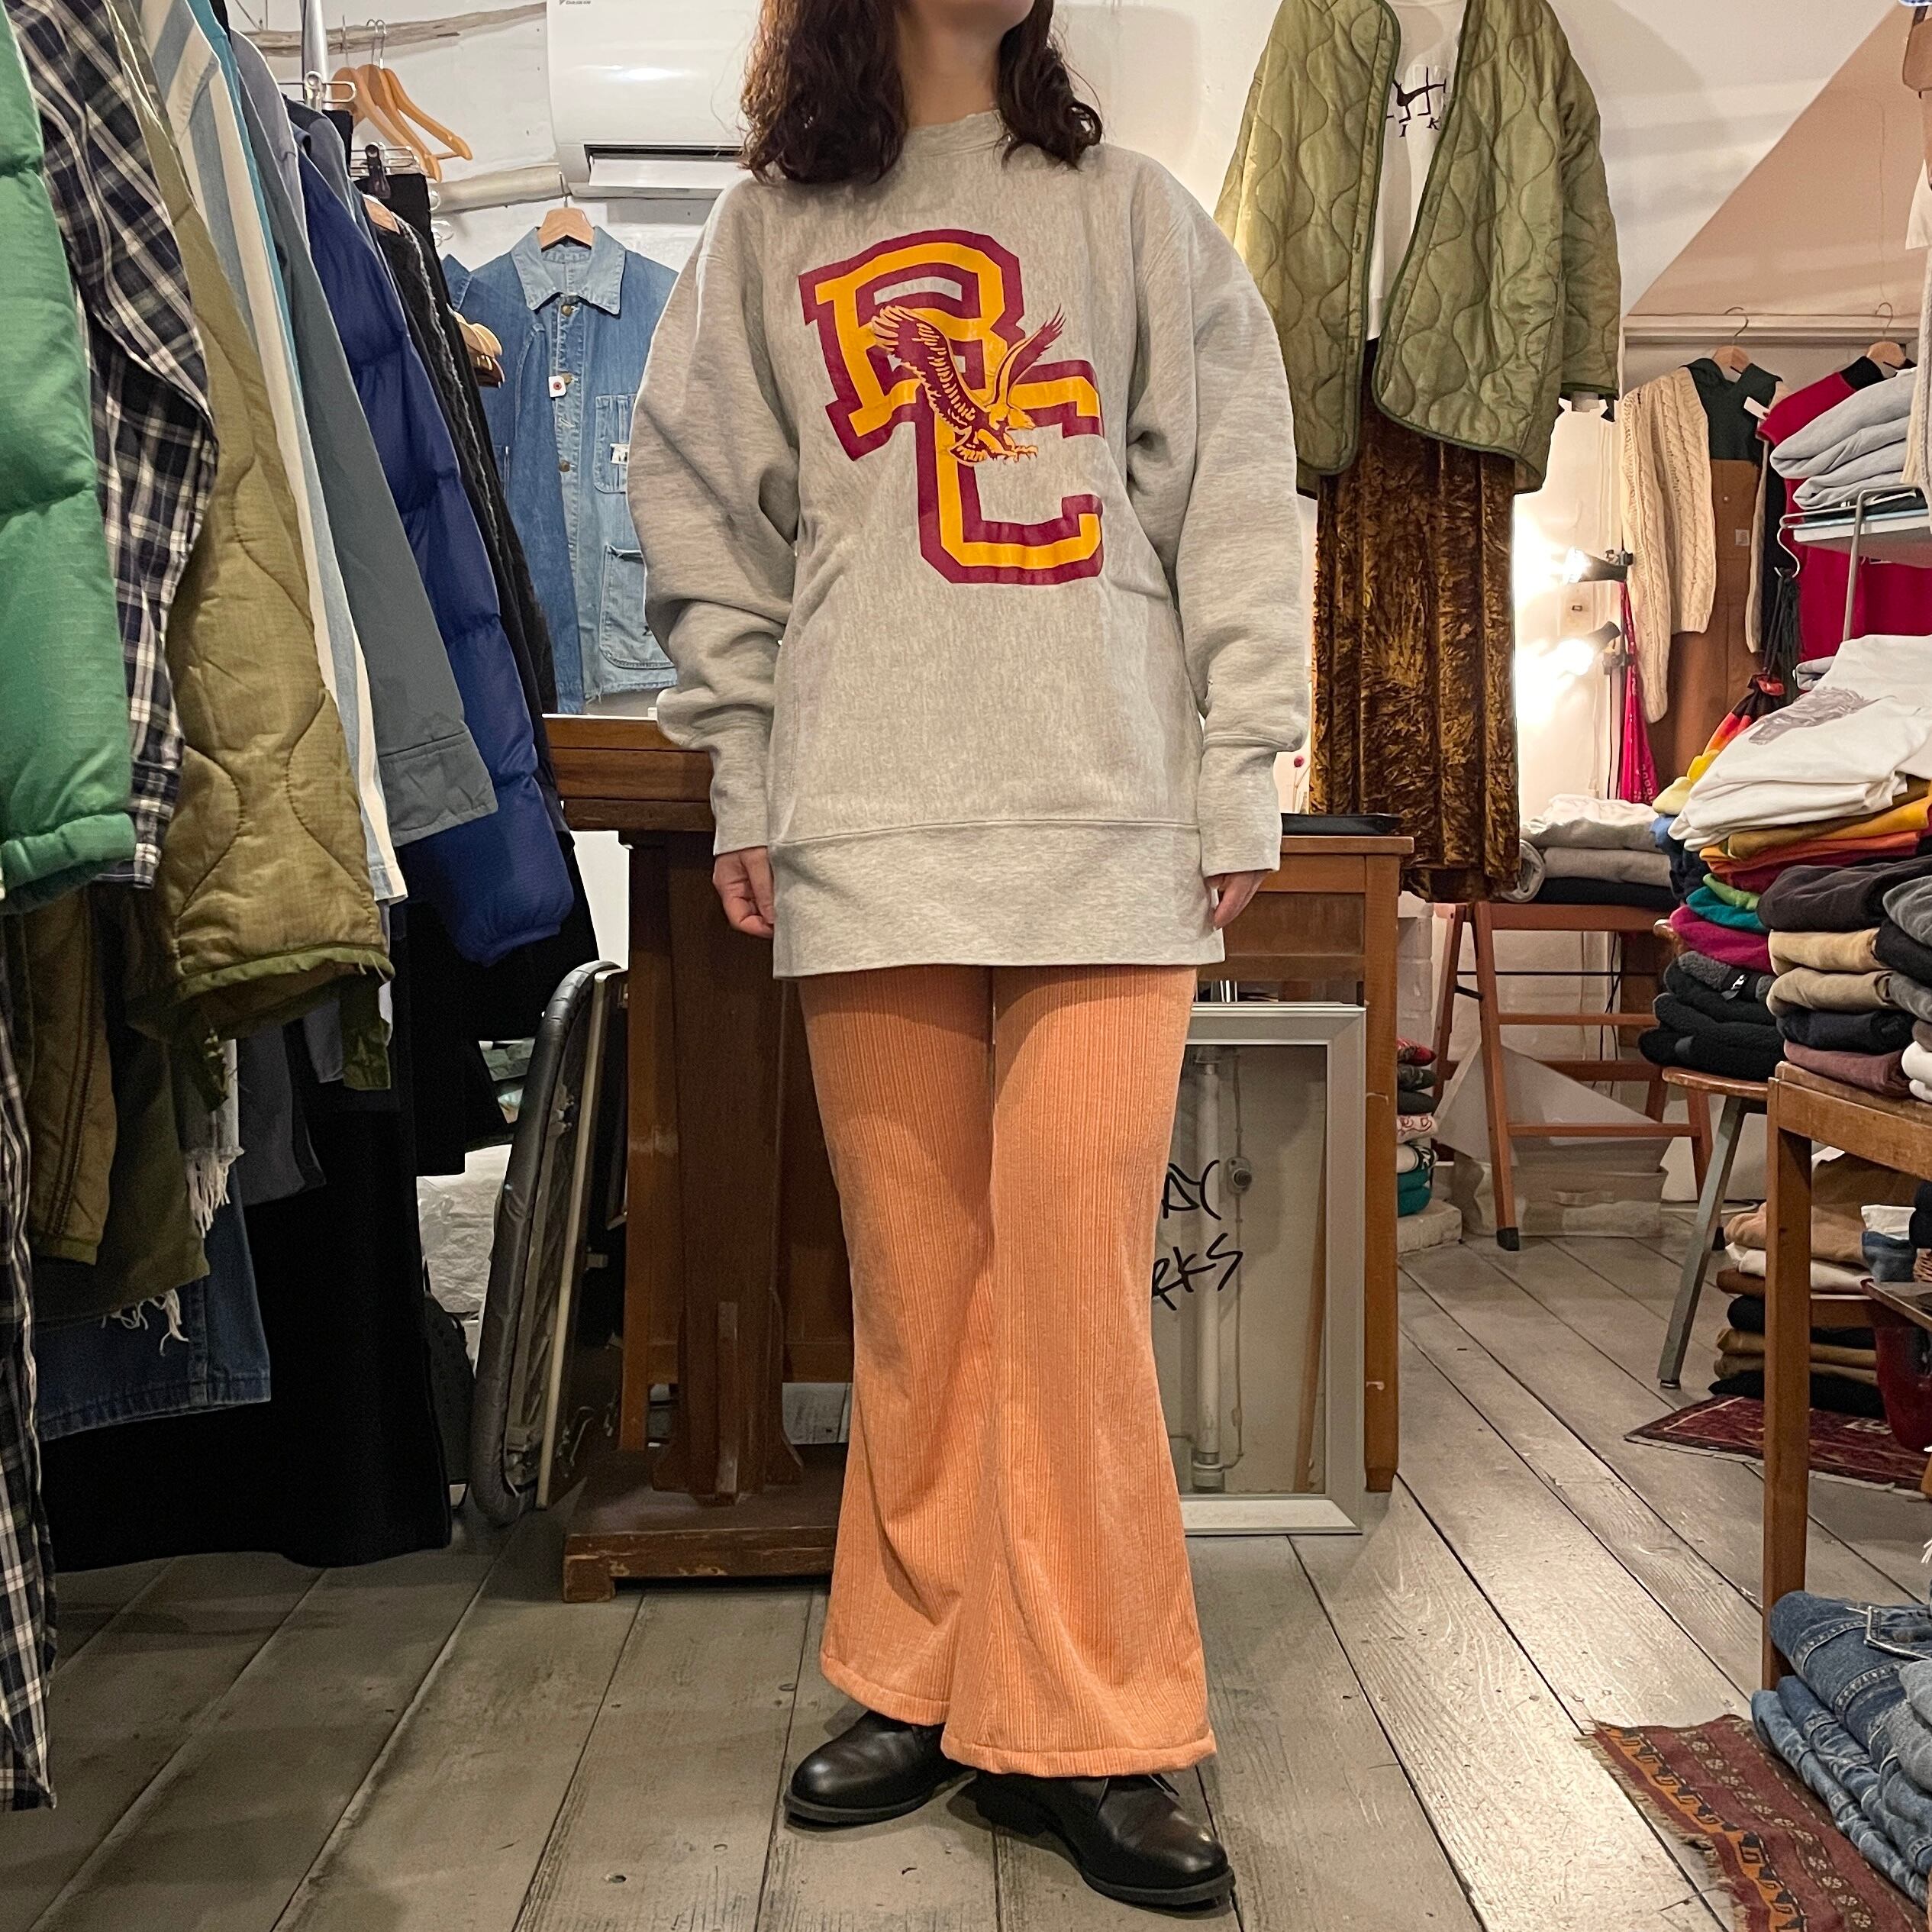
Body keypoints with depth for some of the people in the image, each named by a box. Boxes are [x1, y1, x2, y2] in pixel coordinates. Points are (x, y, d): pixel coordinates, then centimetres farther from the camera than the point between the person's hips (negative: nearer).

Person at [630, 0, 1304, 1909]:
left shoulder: (1134, 213, 16)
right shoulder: (771, 229, 17)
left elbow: (1232, 507, 10)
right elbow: (707, 513, 16)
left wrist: (1236, 789, 2)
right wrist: (748, 784, 7)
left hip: (1111, 824, 0)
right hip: (867, 836, 1)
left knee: (1076, 1275, -5)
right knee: (914, 1282, 4)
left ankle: (1088, 1734, 5)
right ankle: (929, 1684, 18)